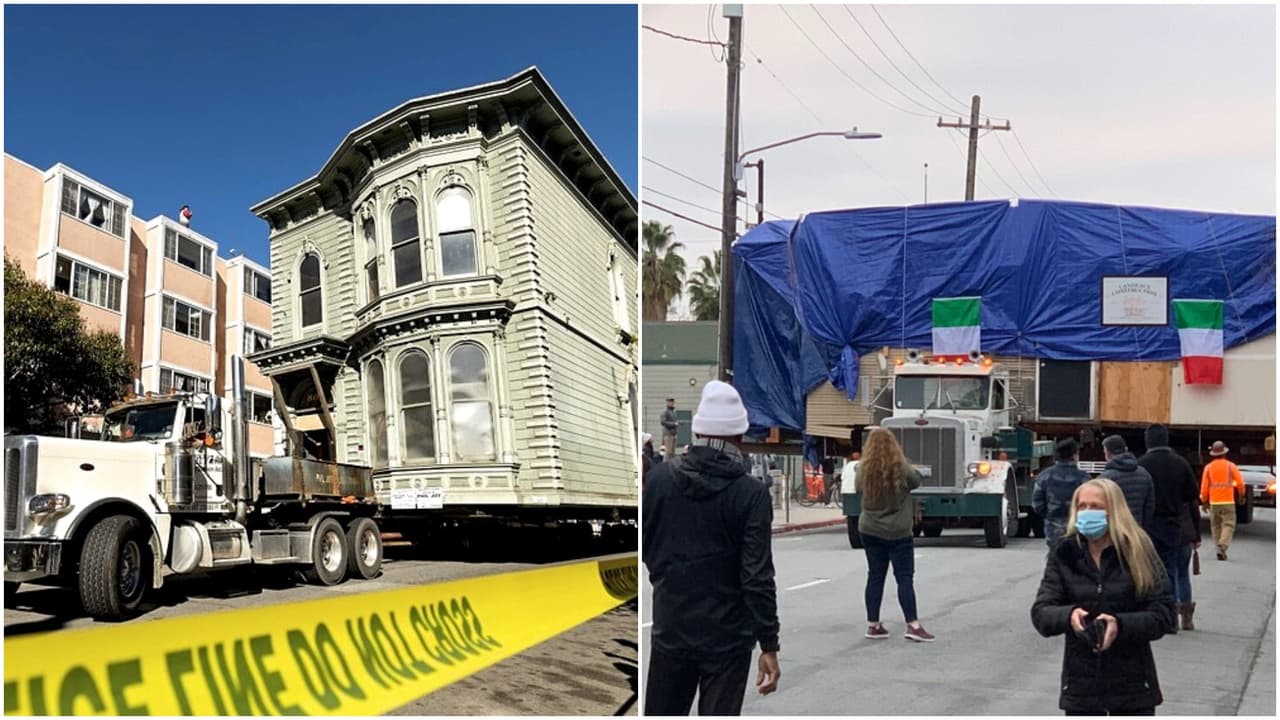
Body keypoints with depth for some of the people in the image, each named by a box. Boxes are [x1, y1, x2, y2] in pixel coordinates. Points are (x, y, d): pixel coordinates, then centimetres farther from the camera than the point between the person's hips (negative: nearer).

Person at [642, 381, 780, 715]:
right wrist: (768, 644, -10)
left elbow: (643, 545, 6)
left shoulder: (660, 477, -4)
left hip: (670, 628, 3)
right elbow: (757, 577, -15)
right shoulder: (750, 493, -13)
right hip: (726, 636, -3)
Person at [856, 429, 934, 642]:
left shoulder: (864, 470, -6)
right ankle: (913, 625, -3)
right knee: (905, 578, 1)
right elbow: (916, 482, 3)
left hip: (870, 531, 4)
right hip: (897, 533, -4)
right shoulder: (900, 469, -15)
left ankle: (873, 625, 14)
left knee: (875, 576, 11)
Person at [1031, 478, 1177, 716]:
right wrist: (1068, 615, -28)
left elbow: (1163, 614, -8)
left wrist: (1121, 624, -26)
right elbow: (1040, 613, -6)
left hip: (1132, 683, -1)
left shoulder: (1138, 552, -6)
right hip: (1081, 684, 1)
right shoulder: (1064, 555, -1)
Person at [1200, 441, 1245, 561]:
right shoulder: (1231, 466, -2)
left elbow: (1204, 486, 0)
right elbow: (1240, 483, -3)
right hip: (1228, 501, -2)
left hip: (1214, 502, 2)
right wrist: (1241, 495, 14)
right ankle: (1222, 547, -21)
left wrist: (1204, 501, 11)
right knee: (1228, 524, -2)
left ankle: (1220, 549, 13)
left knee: (1216, 526, 13)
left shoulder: (1208, 467, 1)